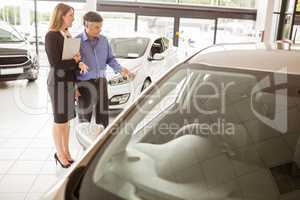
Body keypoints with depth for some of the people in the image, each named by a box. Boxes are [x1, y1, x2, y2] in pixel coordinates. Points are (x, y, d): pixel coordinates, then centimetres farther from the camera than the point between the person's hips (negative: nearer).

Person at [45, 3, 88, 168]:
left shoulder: (68, 35, 12)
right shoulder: (51, 36, -12)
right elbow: (55, 62, -19)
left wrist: (79, 63, -9)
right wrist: (75, 61, -8)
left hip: (70, 81, 8)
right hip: (58, 81, -8)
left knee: (67, 118, 13)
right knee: (59, 119, 3)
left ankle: (66, 151, 25)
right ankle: (59, 153, 19)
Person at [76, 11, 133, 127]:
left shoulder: (103, 40, 5)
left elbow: (110, 59, 13)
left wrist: (120, 69, -4)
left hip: (101, 82, 4)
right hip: (85, 83, -4)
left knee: (103, 114, 10)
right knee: (85, 117, 4)